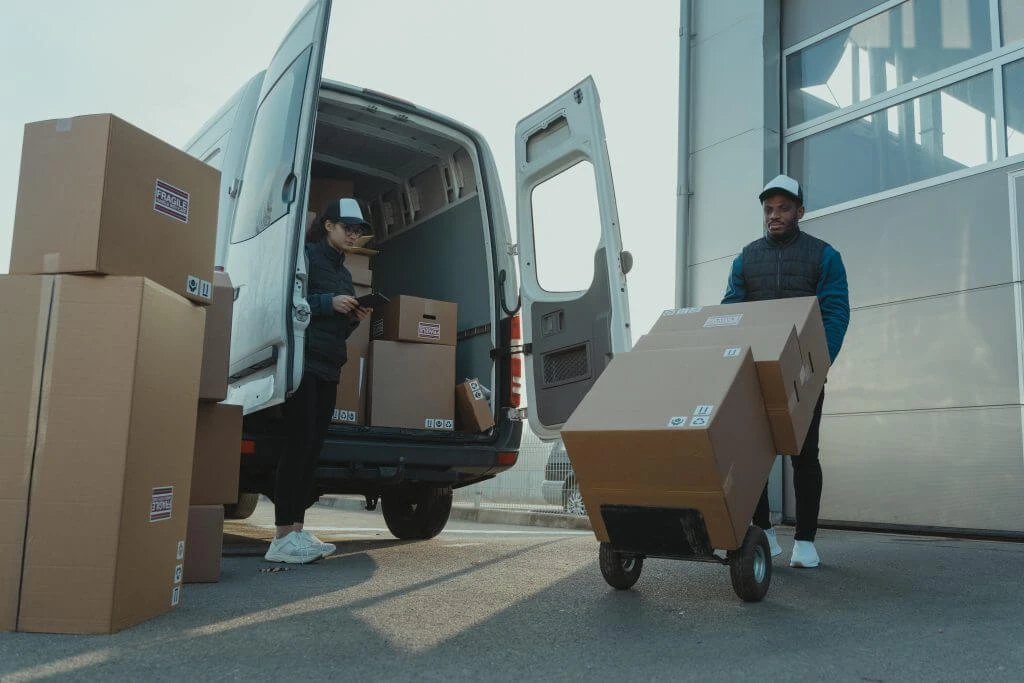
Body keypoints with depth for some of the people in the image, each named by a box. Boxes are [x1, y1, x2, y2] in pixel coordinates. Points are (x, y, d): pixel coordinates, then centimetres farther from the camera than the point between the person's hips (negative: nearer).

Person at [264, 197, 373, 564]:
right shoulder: (307, 255, -1)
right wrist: (328, 302, -15)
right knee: (299, 444, -12)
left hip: (328, 368, 8)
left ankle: (297, 530, 6)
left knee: (313, 448, 3)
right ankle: (282, 537, -10)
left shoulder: (344, 272, 23)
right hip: (303, 361, -8)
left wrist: (354, 318, 6)